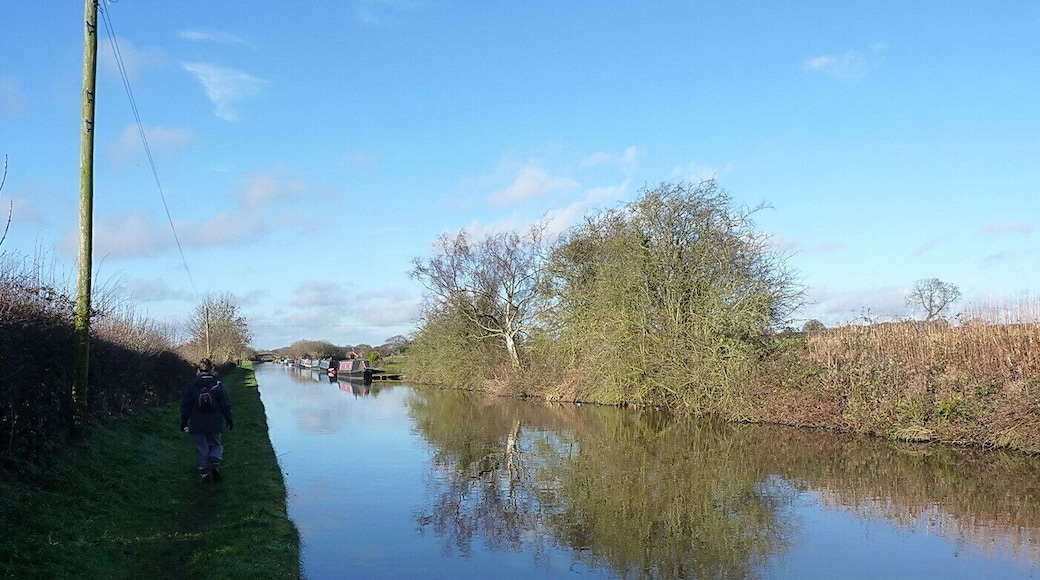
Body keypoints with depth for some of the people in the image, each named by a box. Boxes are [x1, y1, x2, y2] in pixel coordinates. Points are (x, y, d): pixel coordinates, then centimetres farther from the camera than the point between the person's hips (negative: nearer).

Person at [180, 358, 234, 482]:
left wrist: (184, 421, 10)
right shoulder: (217, 385, -3)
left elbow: (185, 406, 1)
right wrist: (229, 420, 9)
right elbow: (226, 404, 0)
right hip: (215, 424, 0)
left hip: (197, 425, 0)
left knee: (201, 448, 9)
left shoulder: (191, 386, -3)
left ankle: (204, 473, 8)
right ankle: (215, 463, -10)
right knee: (216, 445, 15)